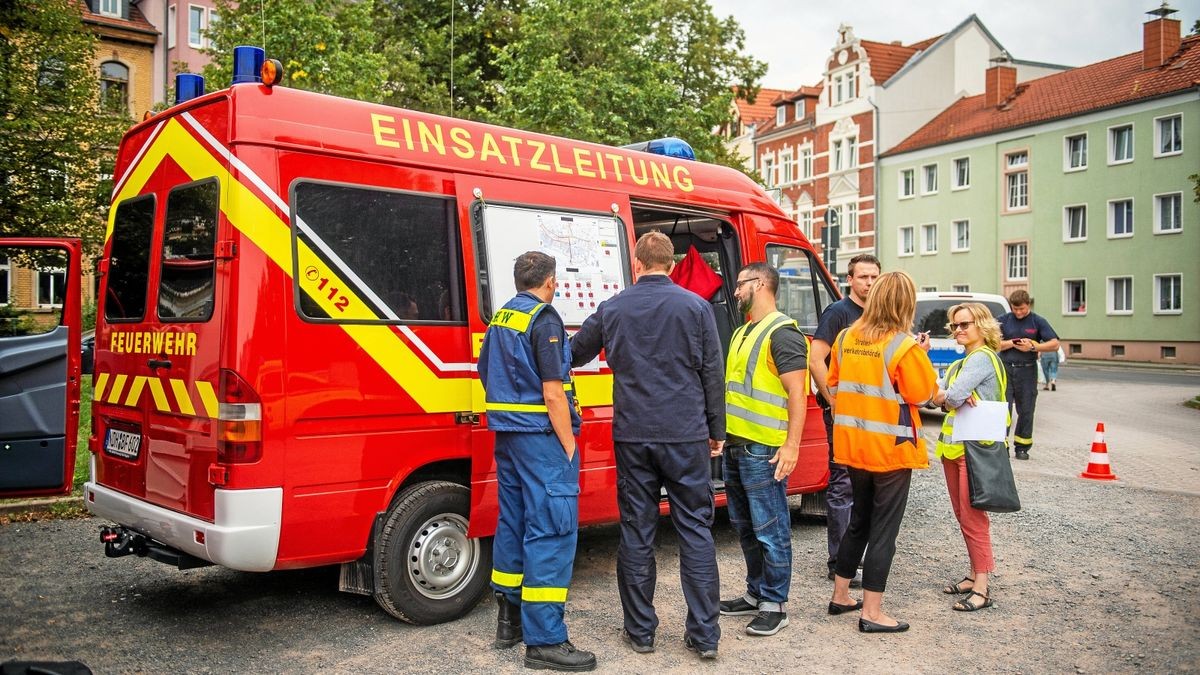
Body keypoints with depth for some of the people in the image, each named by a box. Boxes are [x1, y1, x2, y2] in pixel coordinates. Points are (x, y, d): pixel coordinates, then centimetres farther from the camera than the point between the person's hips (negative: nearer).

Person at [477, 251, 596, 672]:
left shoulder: (500, 320, 13)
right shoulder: (544, 320, -12)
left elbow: (486, 375, 20)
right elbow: (552, 390, -16)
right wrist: (568, 447, -12)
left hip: (507, 435, 9)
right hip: (541, 436, -9)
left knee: (513, 522, 15)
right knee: (551, 531, -7)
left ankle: (510, 619, 24)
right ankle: (545, 641, -6)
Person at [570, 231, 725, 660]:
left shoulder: (613, 309, 4)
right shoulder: (696, 307, -2)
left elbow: (572, 354, 16)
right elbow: (713, 374, 1)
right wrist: (717, 431, 10)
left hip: (633, 436, 1)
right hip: (686, 436, -1)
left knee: (636, 532, 8)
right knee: (695, 531, 5)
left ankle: (640, 632, 15)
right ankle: (704, 635, 7)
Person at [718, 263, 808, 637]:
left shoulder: (782, 333, -11)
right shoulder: (743, 332, 18)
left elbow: (797, 395, -16)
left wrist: (792, 445, -22)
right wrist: (722, 432, 23)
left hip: (763, 451, -10)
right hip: (736, 446, 10)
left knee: (770, 531, -1)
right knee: (746, 528, 17)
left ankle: (775, 605, 8)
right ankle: (755, 594, 28)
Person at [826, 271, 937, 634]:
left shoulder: (846, 338, 2)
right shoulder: (904, 347, -16)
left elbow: (833, 384, 12)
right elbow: (923, 394, -10)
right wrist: (922, 357, 0)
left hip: (853, 445, 6)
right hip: (891, 448, -6)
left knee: (859, 520, 20)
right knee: (883, 528, 2)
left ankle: (840, 596, 28)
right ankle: (872, 613, 7)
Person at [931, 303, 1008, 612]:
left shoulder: (983, 358, -11)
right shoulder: (959, 364, 18)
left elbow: (953, 395, -21)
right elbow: (936, 395, 3)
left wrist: (946, 395, 0)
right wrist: (954, 397, -17)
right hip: (952, 446, 9)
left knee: (973, 518, -7)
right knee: (963, 516, 14)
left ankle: (982, 589, -2)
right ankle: (974, 574, 25)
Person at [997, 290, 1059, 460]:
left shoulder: (1038, 322, 5)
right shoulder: (1003, 320, 6)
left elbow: (1054, 344, -2)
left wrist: (1032, 347, -10)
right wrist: (1012, 343, -12)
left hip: (1027, 371, 1)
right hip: (1005, 369, 0)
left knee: (1026, 410, 6)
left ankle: (1022, 447, 16)